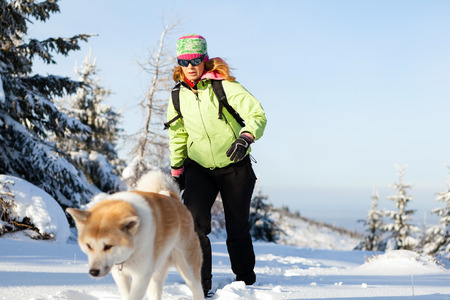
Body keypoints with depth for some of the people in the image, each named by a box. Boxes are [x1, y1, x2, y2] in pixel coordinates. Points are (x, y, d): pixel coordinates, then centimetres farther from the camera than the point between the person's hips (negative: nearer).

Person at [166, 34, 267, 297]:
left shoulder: (225, 86, -14)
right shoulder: (179, 95, -1)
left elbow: (257, 114, -22)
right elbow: (177, 133, 13)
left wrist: (245, 137, -41)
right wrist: (177, 168, 13)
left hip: (235, 167, -2)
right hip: (199, 167, 2)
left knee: (238, 228, 5)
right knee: (194, 220, -18)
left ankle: (246, 279, 26)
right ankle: (201, 283, -10)